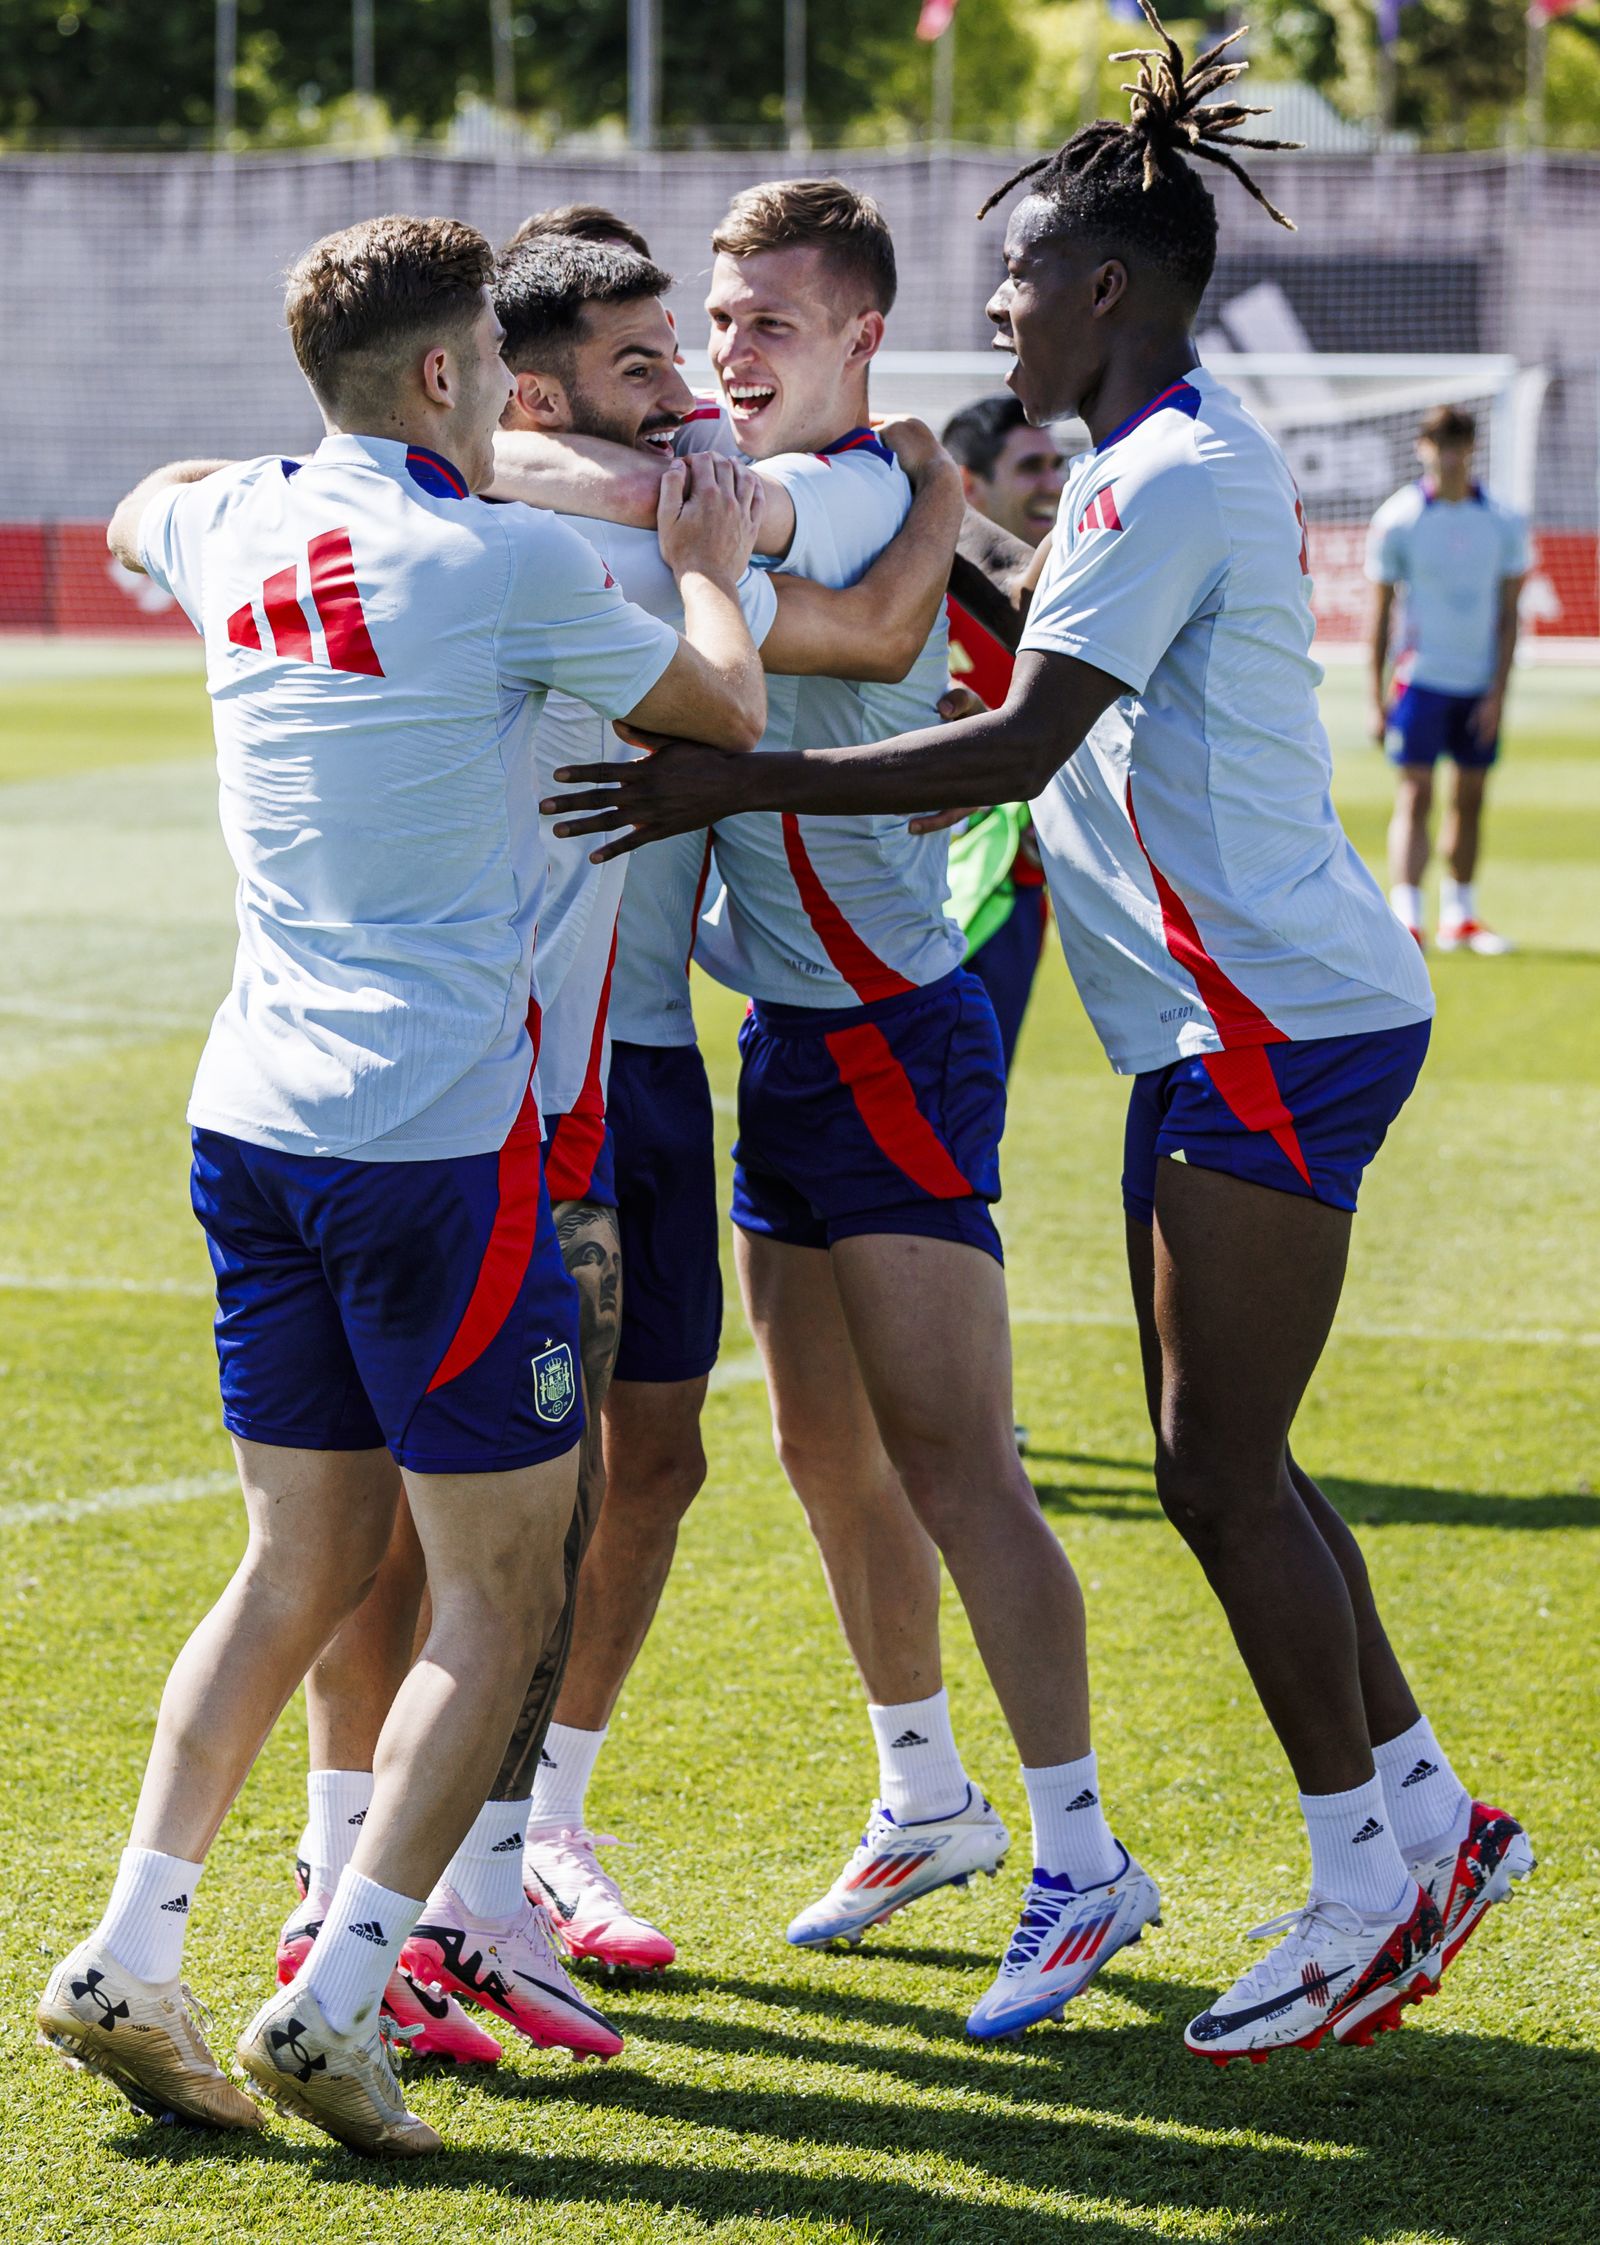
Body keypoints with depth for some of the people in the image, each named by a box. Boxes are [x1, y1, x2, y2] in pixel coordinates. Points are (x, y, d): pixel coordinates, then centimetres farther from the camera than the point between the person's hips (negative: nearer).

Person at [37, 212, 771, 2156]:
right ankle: (335, 2004, -7)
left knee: (301, 1566, 16)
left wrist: (410, 466, 38)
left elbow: (138, 509, 34)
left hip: (253, 1114, 7)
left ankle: (128, 1960, 9)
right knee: (499, 1589, 2)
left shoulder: (233, 533, 8)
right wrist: (709, 564, 22)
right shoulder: (506, 565, -11)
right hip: (435, 1126, -7)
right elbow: (729, 709, 4)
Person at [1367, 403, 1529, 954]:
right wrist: (1377, 699, -3)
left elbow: (1507, 615, 4)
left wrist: (1498, 692, -4)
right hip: (1420, 677, -3)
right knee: (1414, 796, -10)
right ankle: (1406, 919, -14)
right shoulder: (1397, 521, -4)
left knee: (1471, 799, 8)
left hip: (1481, 686, 3)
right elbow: (1380, 614, 0)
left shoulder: (1503, 523, 2)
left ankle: (1458, 917, 18)